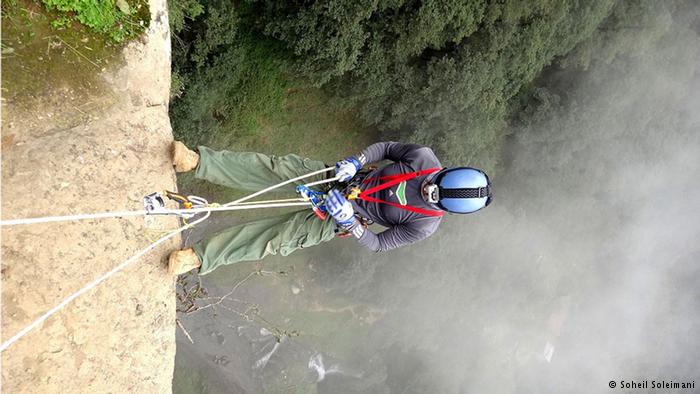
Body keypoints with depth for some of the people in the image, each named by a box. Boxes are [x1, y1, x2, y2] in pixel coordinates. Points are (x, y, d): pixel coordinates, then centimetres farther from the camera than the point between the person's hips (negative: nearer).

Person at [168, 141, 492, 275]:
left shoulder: (425, 225, -20)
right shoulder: (426, 159, -13)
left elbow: (377, 245, -15)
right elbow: (385, 147, 0)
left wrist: (348, 220, -29)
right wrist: (355, 163, -17)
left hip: (340, 218, -3)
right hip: (343, 180, 3)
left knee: (280, 237, -18)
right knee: (279, 167, -19)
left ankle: (200, 257, -14)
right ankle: (196, 161, -21)